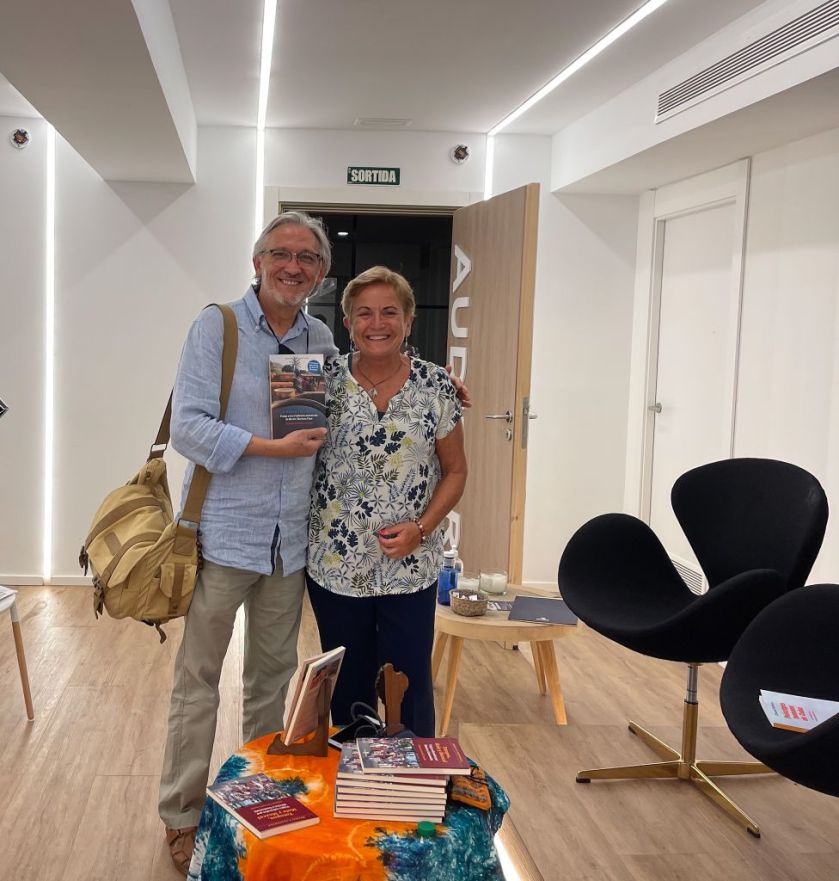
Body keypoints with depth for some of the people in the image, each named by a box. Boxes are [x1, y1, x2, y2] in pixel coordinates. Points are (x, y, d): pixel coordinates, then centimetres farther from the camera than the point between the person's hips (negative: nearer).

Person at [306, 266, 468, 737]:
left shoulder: (436, 385, -3)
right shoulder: (325, 380, -3)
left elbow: (455, 470, 4)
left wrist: (421, 528, -10)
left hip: (411, 569, 0)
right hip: (336, 566, 1)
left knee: (410, 689, 4)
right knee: (347, 688, 14)